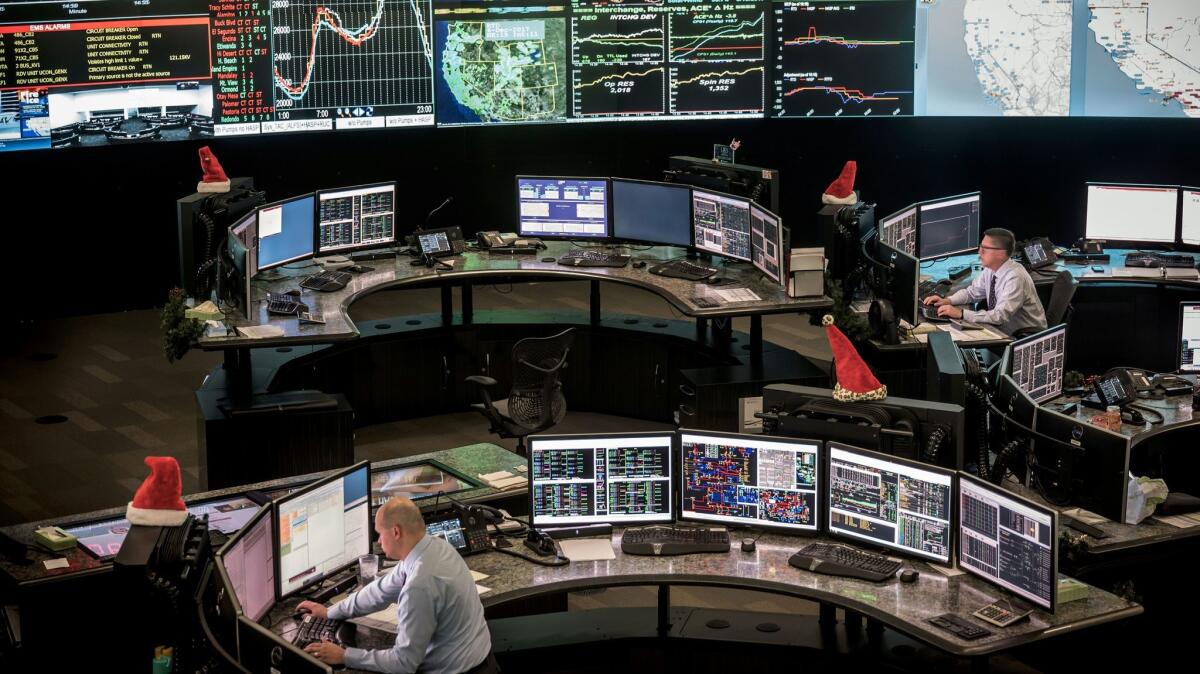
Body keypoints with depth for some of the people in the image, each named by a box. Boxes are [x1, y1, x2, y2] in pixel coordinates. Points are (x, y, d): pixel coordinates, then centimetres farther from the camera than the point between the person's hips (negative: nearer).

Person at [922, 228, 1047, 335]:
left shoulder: (1015, 277, -25)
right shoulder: (990, 269, -2)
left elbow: (1001, 315, -31)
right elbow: (972, 292, 12)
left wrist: (961, 313, -32)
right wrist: (947, 301, -6)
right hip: (1004, 331, 7)